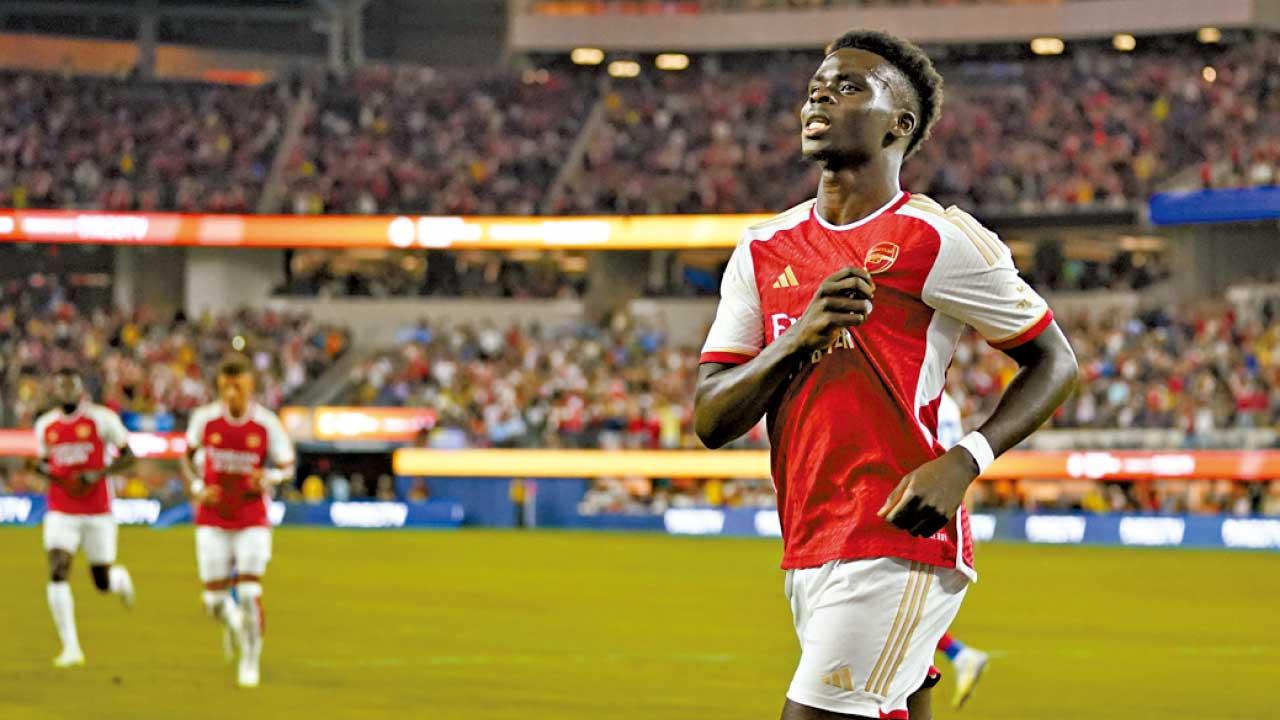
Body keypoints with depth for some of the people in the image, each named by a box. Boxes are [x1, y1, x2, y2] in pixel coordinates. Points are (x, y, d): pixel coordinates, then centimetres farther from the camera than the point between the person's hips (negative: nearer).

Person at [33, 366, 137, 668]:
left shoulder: (102, 419, -5)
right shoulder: (45, 425, 6)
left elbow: (127, 457, -2)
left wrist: (98, 474, -18)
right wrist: (42, 468, -4)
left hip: (98, 512, -2)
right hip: (61, 513, 2)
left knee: (103, 584, 5)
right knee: (57, 573, -17)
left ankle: (120, 578, 45)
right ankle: (71, 647, -13)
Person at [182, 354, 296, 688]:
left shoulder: (267, 424, -9)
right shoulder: (204, 418, -5)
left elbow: (287, 467, 1)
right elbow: (189, 456, 12)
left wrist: (268, 477, -21)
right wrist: (198, 488, -5)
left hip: (252, 522, -1)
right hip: (213, 520, 1)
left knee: (249, 594, -12)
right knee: (214, 600, -2)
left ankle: (251, 660, 7)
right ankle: (232, 623, 36)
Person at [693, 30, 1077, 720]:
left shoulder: (939, 240, -4)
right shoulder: (763, 251, 12)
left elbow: (1054, 361, 1)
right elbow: (709, 421, 8)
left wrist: (962, 462, -14)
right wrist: (799, 338, -11)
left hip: (899, 546, -7)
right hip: (809, 553, 7)